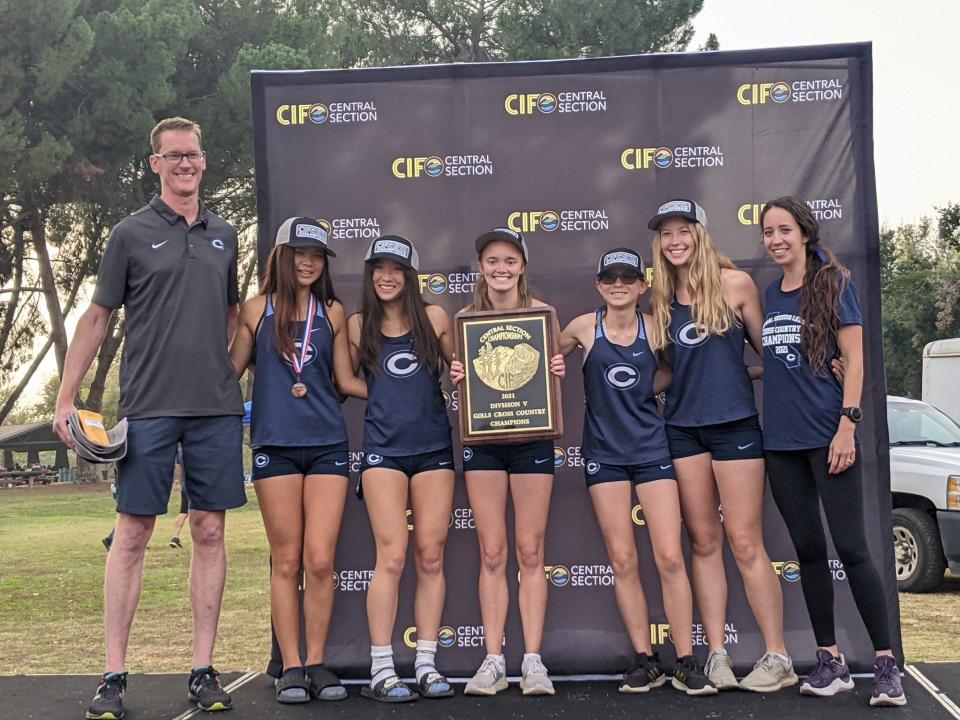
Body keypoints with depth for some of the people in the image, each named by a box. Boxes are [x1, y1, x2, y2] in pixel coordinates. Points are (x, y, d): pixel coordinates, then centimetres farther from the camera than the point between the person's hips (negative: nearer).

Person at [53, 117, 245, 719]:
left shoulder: (224, 235, 14)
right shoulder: (133, 233, 4)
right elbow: (97, 318, 4)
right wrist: (66, 399, -1)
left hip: (217, 408, 3)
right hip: (148, 408, -3)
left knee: (210, 532, 4)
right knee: (132, 535, -1)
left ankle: (204, 670, 12)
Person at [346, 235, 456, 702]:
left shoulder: (434, 318, 6)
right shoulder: (358, 326, 6)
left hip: (434, 448, 2)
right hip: (383, 449, -1)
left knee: (431, 558, 3)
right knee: (392, 557, -9)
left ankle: (426, 666, 10)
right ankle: (381, 671, -2)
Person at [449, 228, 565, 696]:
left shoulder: (542, 313, 0)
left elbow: (554, 377, 7)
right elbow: (462, 383, 11)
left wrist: (558, 372, -14)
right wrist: (456, 377, -11)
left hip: (531, 437, -1)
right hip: (483, 441, 1)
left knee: (530, 552, 1)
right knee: (492, 553, 2)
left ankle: (533, 662, 6)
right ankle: (493, 661, 7)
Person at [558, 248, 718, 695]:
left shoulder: (655, 327, 1)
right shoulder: (583, 328, 0)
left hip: (652, 448, 0)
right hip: (604, 452, 0)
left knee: (670, 558, -6)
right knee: (622, 561, 2)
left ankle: (686, 663, 4)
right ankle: (645, 661, 13)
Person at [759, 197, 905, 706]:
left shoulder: (834, 284, -2)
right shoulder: (770, 295, 13)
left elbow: (853, 360, -7)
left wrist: (848, 425, -14)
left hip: (827, 434, -5)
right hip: (781, 440, 5)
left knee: (851, 548, -8)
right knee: (808, 550, 8)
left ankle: (886, 664, -1)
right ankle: (830, 661, 17)